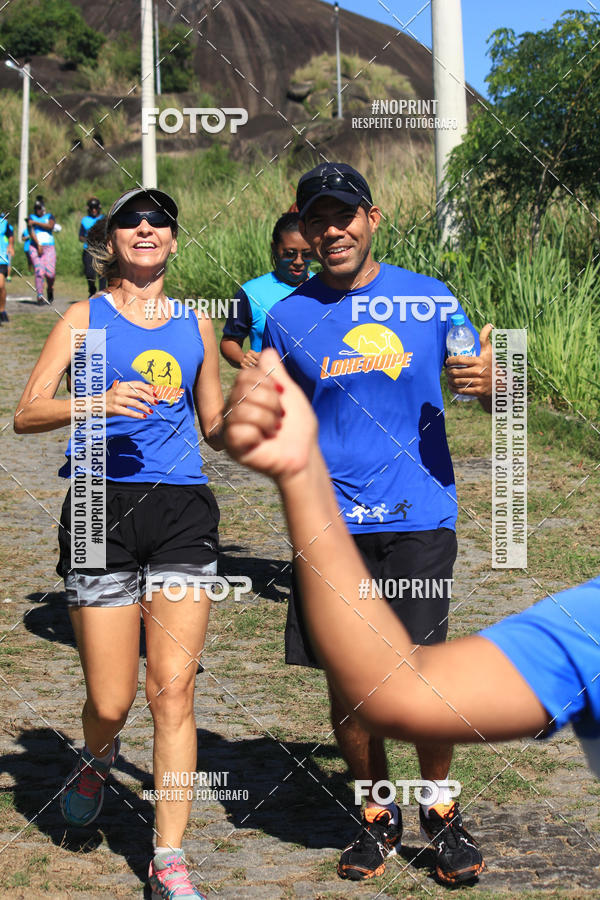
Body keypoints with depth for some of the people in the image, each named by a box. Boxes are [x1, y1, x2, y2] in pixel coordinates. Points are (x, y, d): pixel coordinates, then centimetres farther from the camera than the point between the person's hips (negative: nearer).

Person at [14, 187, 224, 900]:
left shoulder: (195, 324, 15)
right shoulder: (85, 318, 6)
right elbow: (26, 415, -2)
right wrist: (97, 404, -19)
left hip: (182, 512, 2)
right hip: (103, 509, -2)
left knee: (172, 690, -5)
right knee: (110, 701, -1)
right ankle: (98, 758, 36)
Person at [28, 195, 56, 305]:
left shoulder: (49, 216, 12)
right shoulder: (31, 217, 11)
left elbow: (50, 226, -10)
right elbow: (31, 232, -3)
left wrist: (36, 223, -12)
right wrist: (38, 244, -16)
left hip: (49, 247, 0)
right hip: (35, 247, 0)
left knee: (50, 272, -12)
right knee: (39, 271, -13)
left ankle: (50, 289, 18)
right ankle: (40, 296, -11)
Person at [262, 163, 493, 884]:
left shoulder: (430, 300, 4)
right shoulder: (287, 318, 6)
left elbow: (485, 391, 11)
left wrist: (487, 382, -12)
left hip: (418, 517, -1)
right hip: (331, 523, 1)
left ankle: (439, 806, 19)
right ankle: (377, 812, 26)